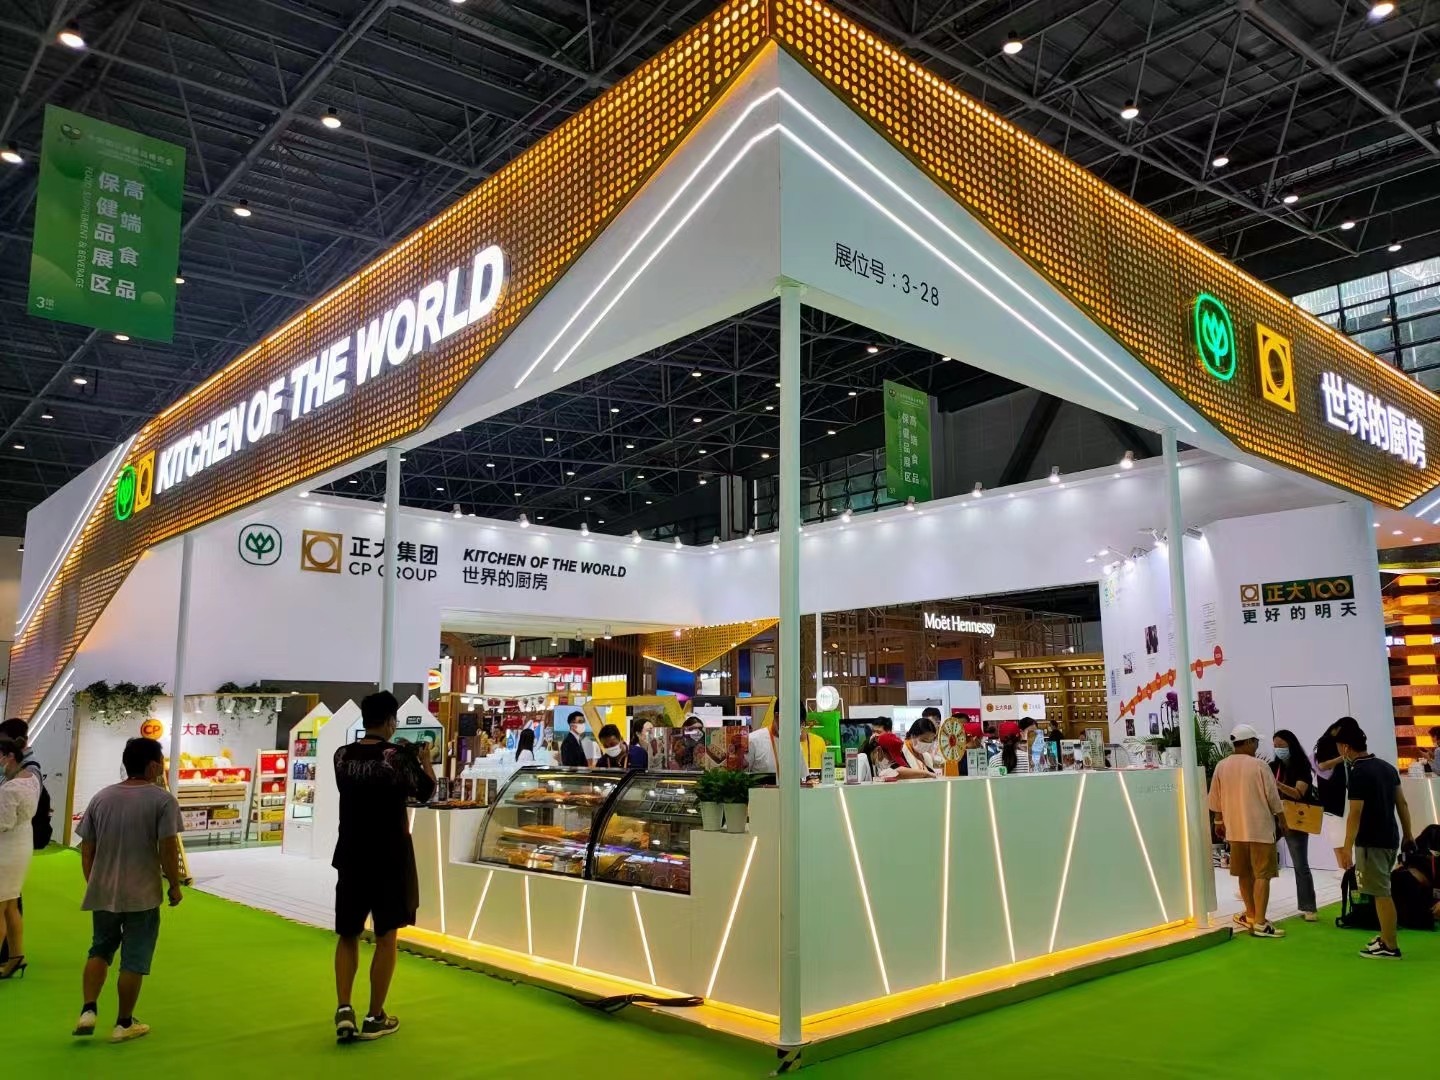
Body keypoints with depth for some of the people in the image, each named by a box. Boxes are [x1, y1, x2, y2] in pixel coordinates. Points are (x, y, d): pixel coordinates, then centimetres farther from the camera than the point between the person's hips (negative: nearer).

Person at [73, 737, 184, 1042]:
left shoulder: (101, 797, 4)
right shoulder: (162, 800, -12)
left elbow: (86, 848, 8)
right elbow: (168, 849, -15)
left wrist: (92, 883, 20)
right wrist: (175, 885, -2)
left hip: (103, 892, 5)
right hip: (142, 894, -5)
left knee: (100, 950, 24)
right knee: (134, 960, 7)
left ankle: (88, 1011, 12)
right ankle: (124, 1024, 16)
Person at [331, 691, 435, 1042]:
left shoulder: (342, 756, 0)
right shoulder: (399, 755, -13)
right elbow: (426, 792, -1)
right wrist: (425, 759, 14)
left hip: (351, 856, 4)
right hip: (390, 857, -4)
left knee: (347, 934, 16)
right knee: (385, 936, 7)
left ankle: (343, 1010, 3)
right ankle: (374, 1018, 13)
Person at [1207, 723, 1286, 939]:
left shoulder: (1221, 766, 2)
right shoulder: (1259, 765, -12)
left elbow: (1216, 799, 9)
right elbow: (1272, 797, -8)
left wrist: (1219, 821, 22)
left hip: (1235, 828, 5)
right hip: (1260, 828, -5)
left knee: (1245, 873, 17)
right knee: (1262, 875, -2)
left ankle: (1251, 915, 29)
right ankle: (1260, 923, -5)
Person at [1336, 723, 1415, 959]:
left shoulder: (1358, 773, -18)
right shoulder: (1387, 767, 8)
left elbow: (1355, 814, -20)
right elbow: (1402, 803, 13)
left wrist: (1347, 847, -17)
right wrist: (1407, 834, 22)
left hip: (1371, 841, -9)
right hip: (1390, 838, 9)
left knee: (1381, 893, -1)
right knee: (1383, 891, 19)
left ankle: (1390, 947, 5)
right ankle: (1386, 937, 28)